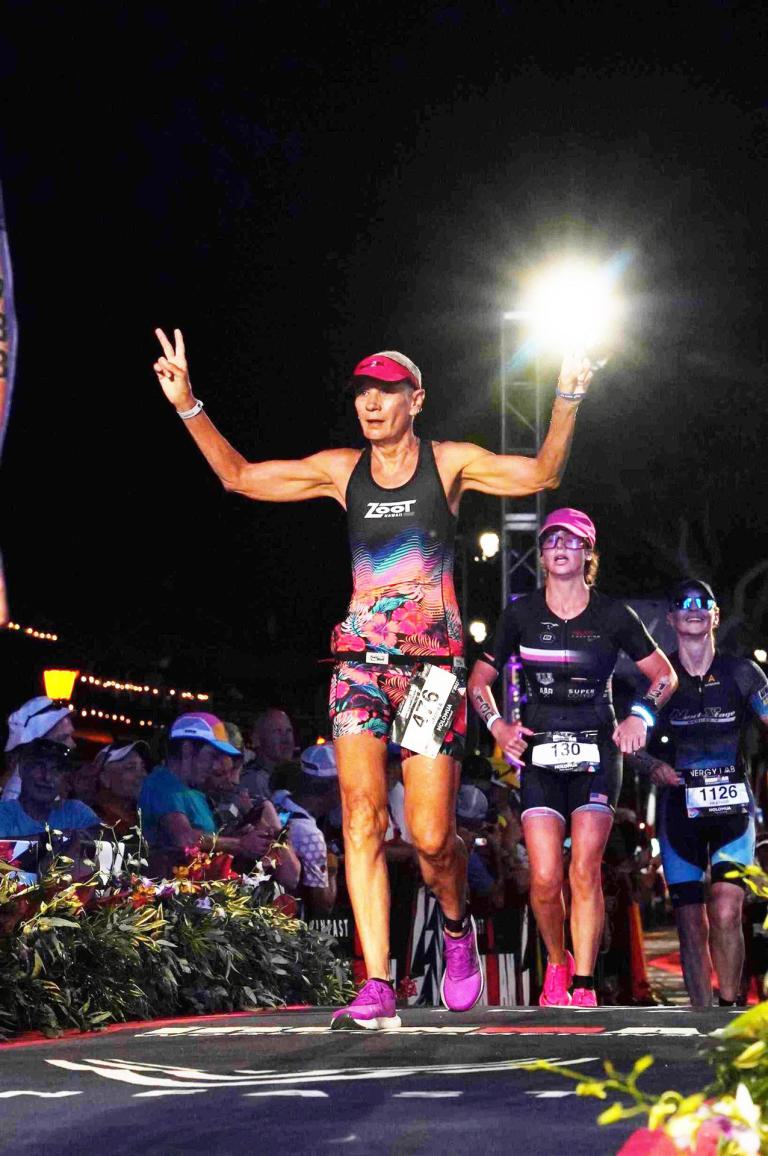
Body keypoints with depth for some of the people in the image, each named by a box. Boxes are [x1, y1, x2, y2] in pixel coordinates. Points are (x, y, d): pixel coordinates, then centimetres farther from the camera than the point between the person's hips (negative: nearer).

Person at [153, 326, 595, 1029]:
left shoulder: (450, 463, 3)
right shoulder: (342, 470, 10)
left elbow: (541, 476, -5)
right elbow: (239, 476, 16)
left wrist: (567, 403, -19)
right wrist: (188, 406, 7)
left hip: (433, 661, -2)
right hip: (360, 660, 2)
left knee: (431, 835, -6)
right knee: (363, 818, -11)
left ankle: (458, 927, 28)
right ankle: (377, 989, -11)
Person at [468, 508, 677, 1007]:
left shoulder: (613, 615, 0)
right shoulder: (522, 614, 4)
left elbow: (665, 674, 9)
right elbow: (481, 678, 14)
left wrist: (641, 716, -7)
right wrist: (496, 724, -2)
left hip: (598, 752, -1)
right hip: (540, 755, 1)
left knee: (585, 868, -16)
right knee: (546, 877, -9)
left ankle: (583, 987, -11)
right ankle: (557, 963, 18)